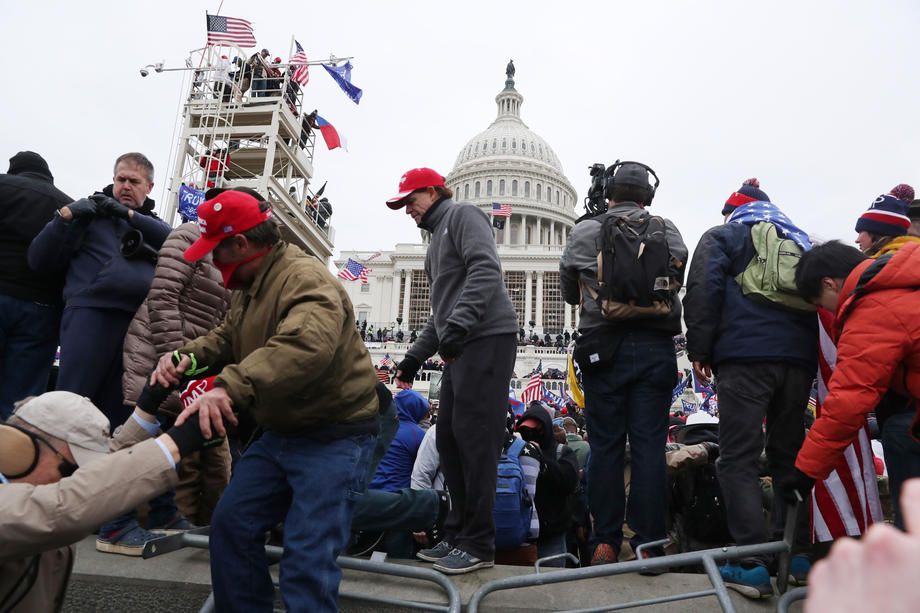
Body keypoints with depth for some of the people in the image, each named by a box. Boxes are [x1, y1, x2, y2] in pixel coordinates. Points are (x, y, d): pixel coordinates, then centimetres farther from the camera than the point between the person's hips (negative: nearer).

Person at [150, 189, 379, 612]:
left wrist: (231, 386, -52)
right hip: (280, 433, 10)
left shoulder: (307, 280, -23)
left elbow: (306, 345, -42)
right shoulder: (249, 286, 11)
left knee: (307, 560, -9)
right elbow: (227, 336, 18)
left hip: (335, 437, -10)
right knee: (231, 524, 13)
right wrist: (188, 356, -3)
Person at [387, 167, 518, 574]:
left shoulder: (462, 215, 1)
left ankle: (478, 545, -2)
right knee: (449, 437, 8)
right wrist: (414, 357, 24)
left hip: (488, 338, -10)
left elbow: (486, 269, -18)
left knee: (474, 437, -10)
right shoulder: (437, 237, 28)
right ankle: (458, 535, 17)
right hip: (460, 347, 10)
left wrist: (457, 326, -26)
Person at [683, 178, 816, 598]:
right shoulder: (802, 241, 26)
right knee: (789, 455, 15)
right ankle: (796, 552, 18)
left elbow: (703, 291, -3)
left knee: (738, 460, -5)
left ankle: (754, 565, -8)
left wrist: (699, 350, -2)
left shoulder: (722, 236, 11)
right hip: (800, 358, 6)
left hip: (745, 357, -6)